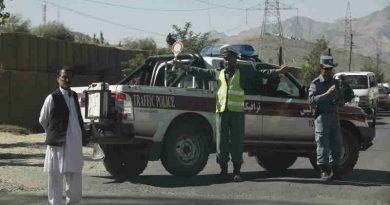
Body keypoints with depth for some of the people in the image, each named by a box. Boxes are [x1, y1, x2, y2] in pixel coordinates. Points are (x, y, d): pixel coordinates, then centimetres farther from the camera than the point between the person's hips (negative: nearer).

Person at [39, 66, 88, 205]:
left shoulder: (74, 96, 10)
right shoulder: (52, 98, -7)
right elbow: (43, 120, 3)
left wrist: (83, 136, 10)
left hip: (75, 143, 5)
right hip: (58, 144, -5)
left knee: (74, 175, 12)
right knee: (56, 176, 2)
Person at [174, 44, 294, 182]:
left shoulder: (243, 74, 8)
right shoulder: (218, 74, 16)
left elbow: (260, 73, 0)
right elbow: (200, 72, 18)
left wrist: (278, 71, -12)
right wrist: (182, 67, 15)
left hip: (237, 113, -2)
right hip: (221, 112, 2)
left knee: (237, 142, -2)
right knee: (221, 142, 2)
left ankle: (237, 171, 5)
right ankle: (223, 169, 11)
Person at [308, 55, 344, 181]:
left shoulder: (335, 83, 18)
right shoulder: (316, 83, -1)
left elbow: (341, 100, 25)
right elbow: (312, 99, -16)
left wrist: (338, 102, 1)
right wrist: (327, 93, -26)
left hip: (334, 116, 6)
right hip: (322, 117, -6)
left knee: (337, 145, 5)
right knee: (323, 145, -6)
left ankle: (334, 170, 15)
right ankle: (324, 172, -3)